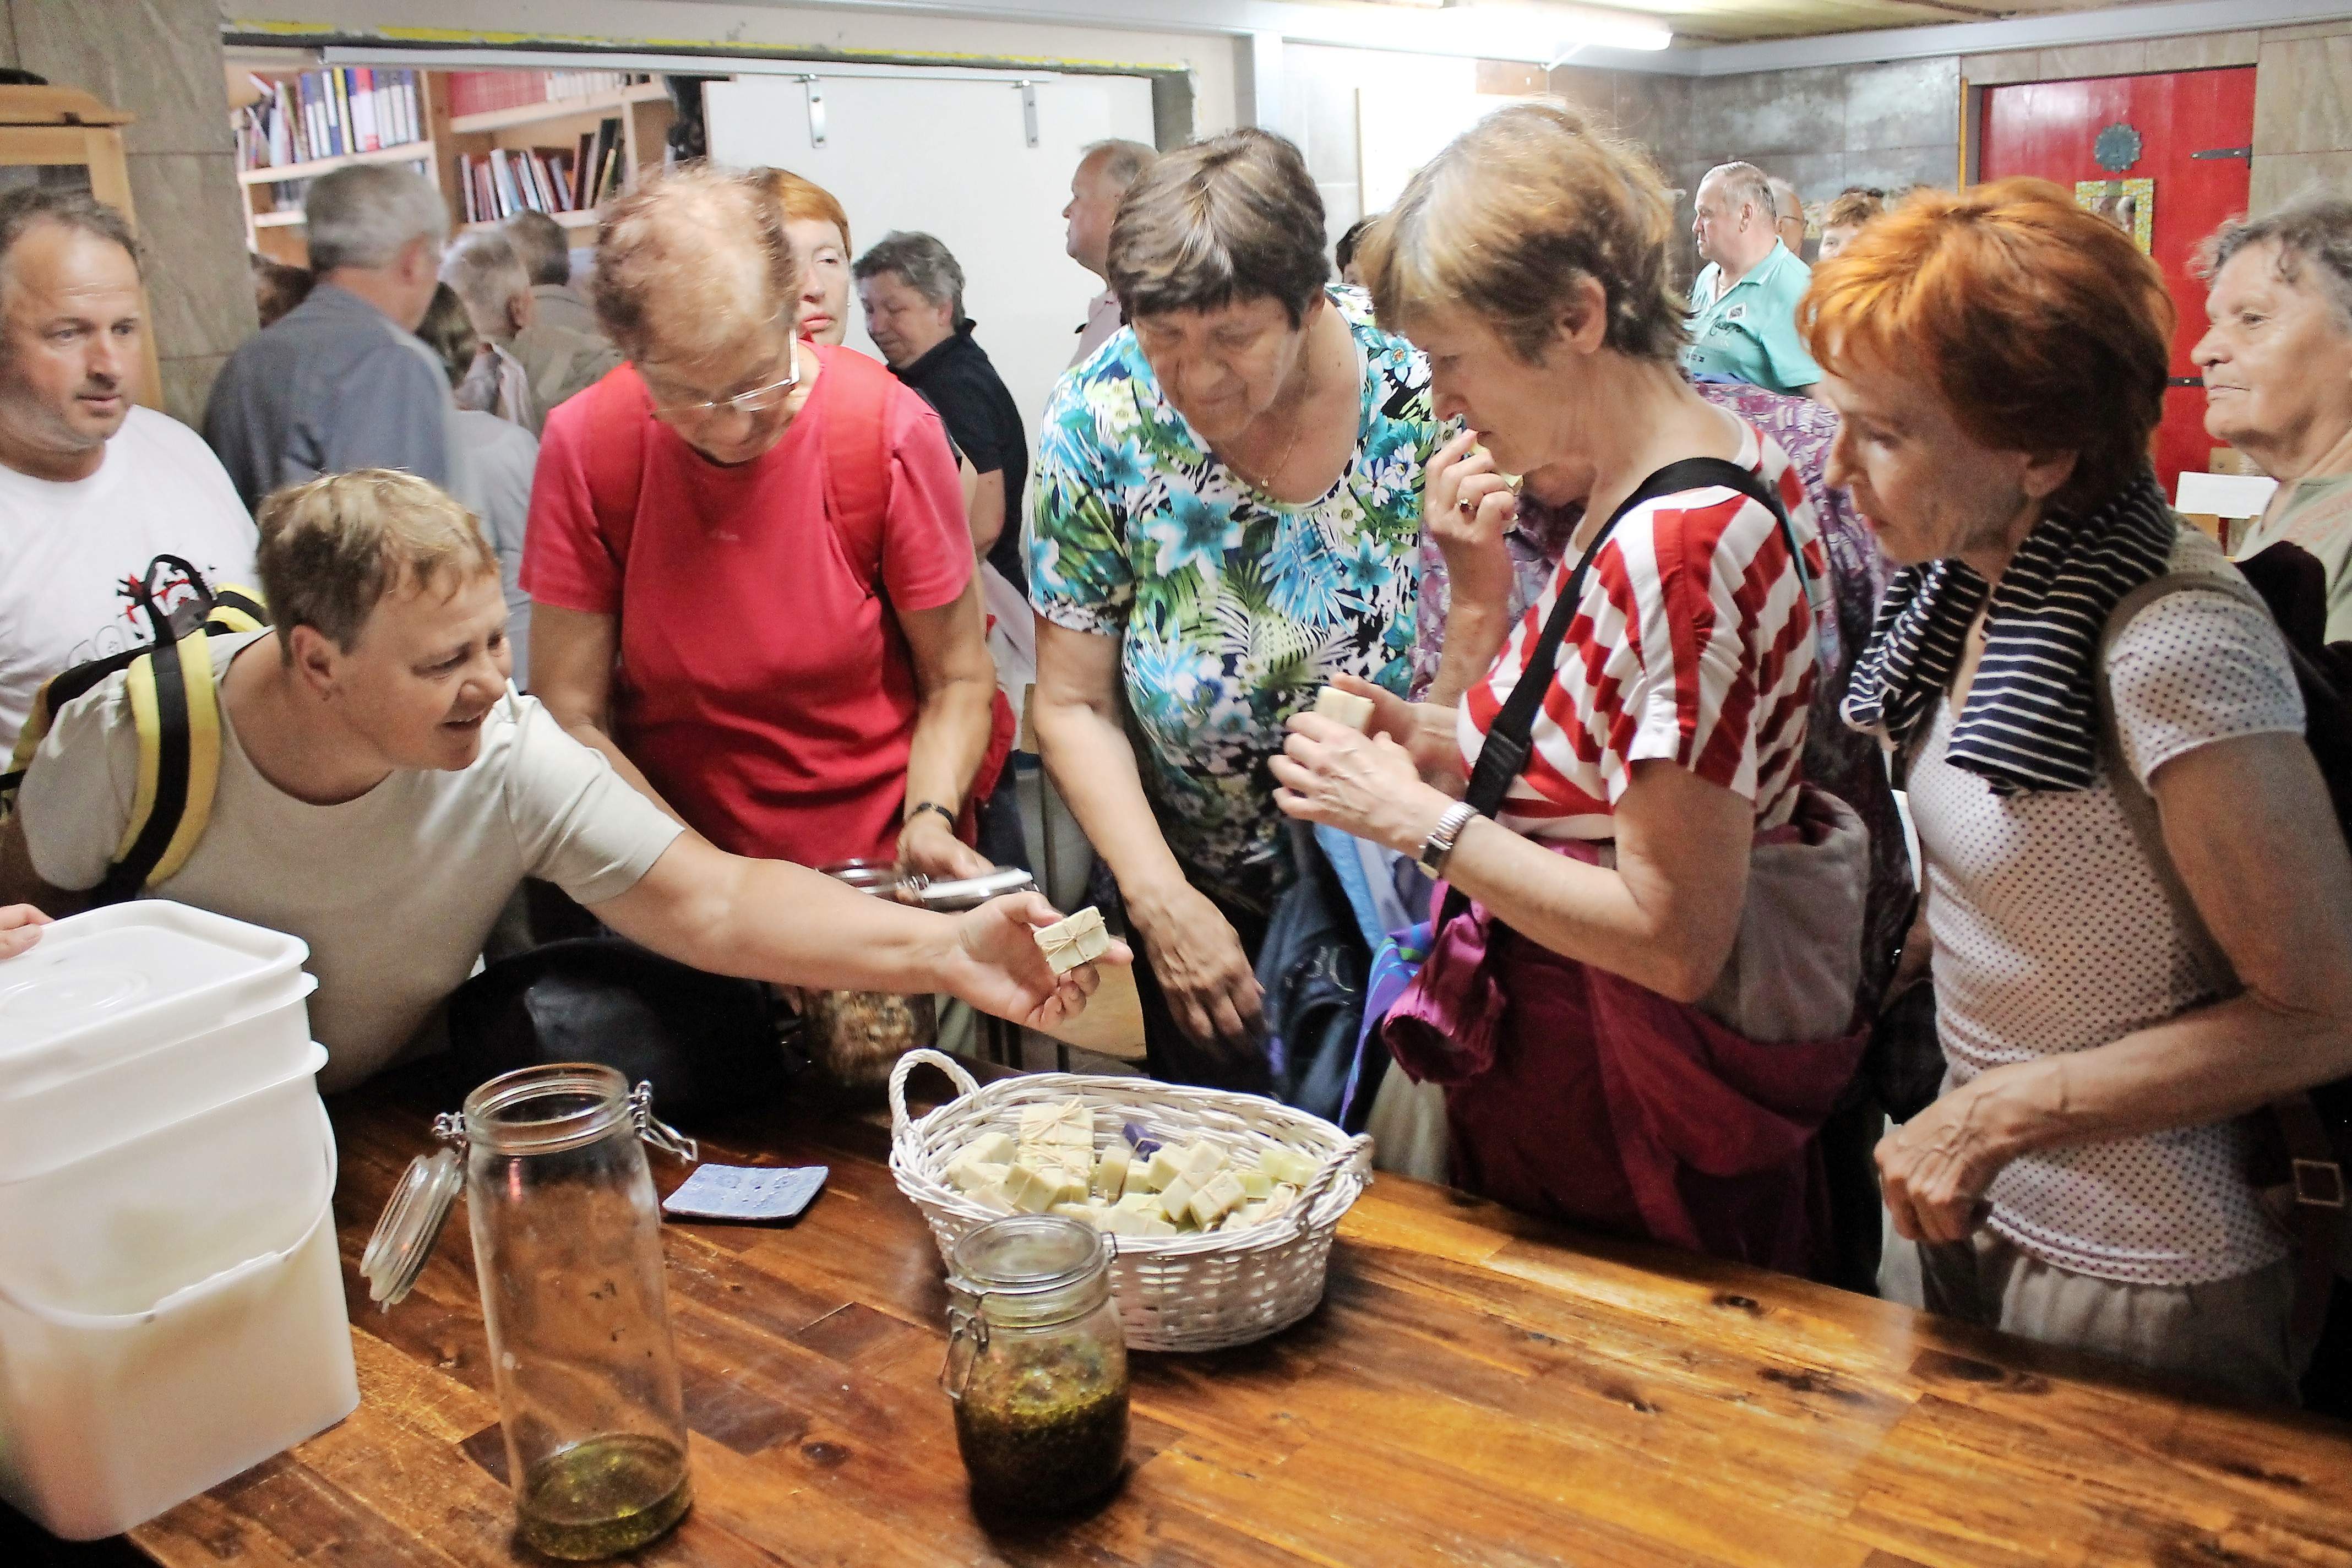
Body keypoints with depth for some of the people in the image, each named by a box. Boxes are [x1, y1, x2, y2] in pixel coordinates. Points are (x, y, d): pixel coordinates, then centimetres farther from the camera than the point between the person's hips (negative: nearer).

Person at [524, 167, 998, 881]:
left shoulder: (890, 429, -10)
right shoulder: (584, 447, -8)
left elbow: (957, 680, 0)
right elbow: (572, 715, -3)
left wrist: (929, 821, -17)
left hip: (883, 860, -1)